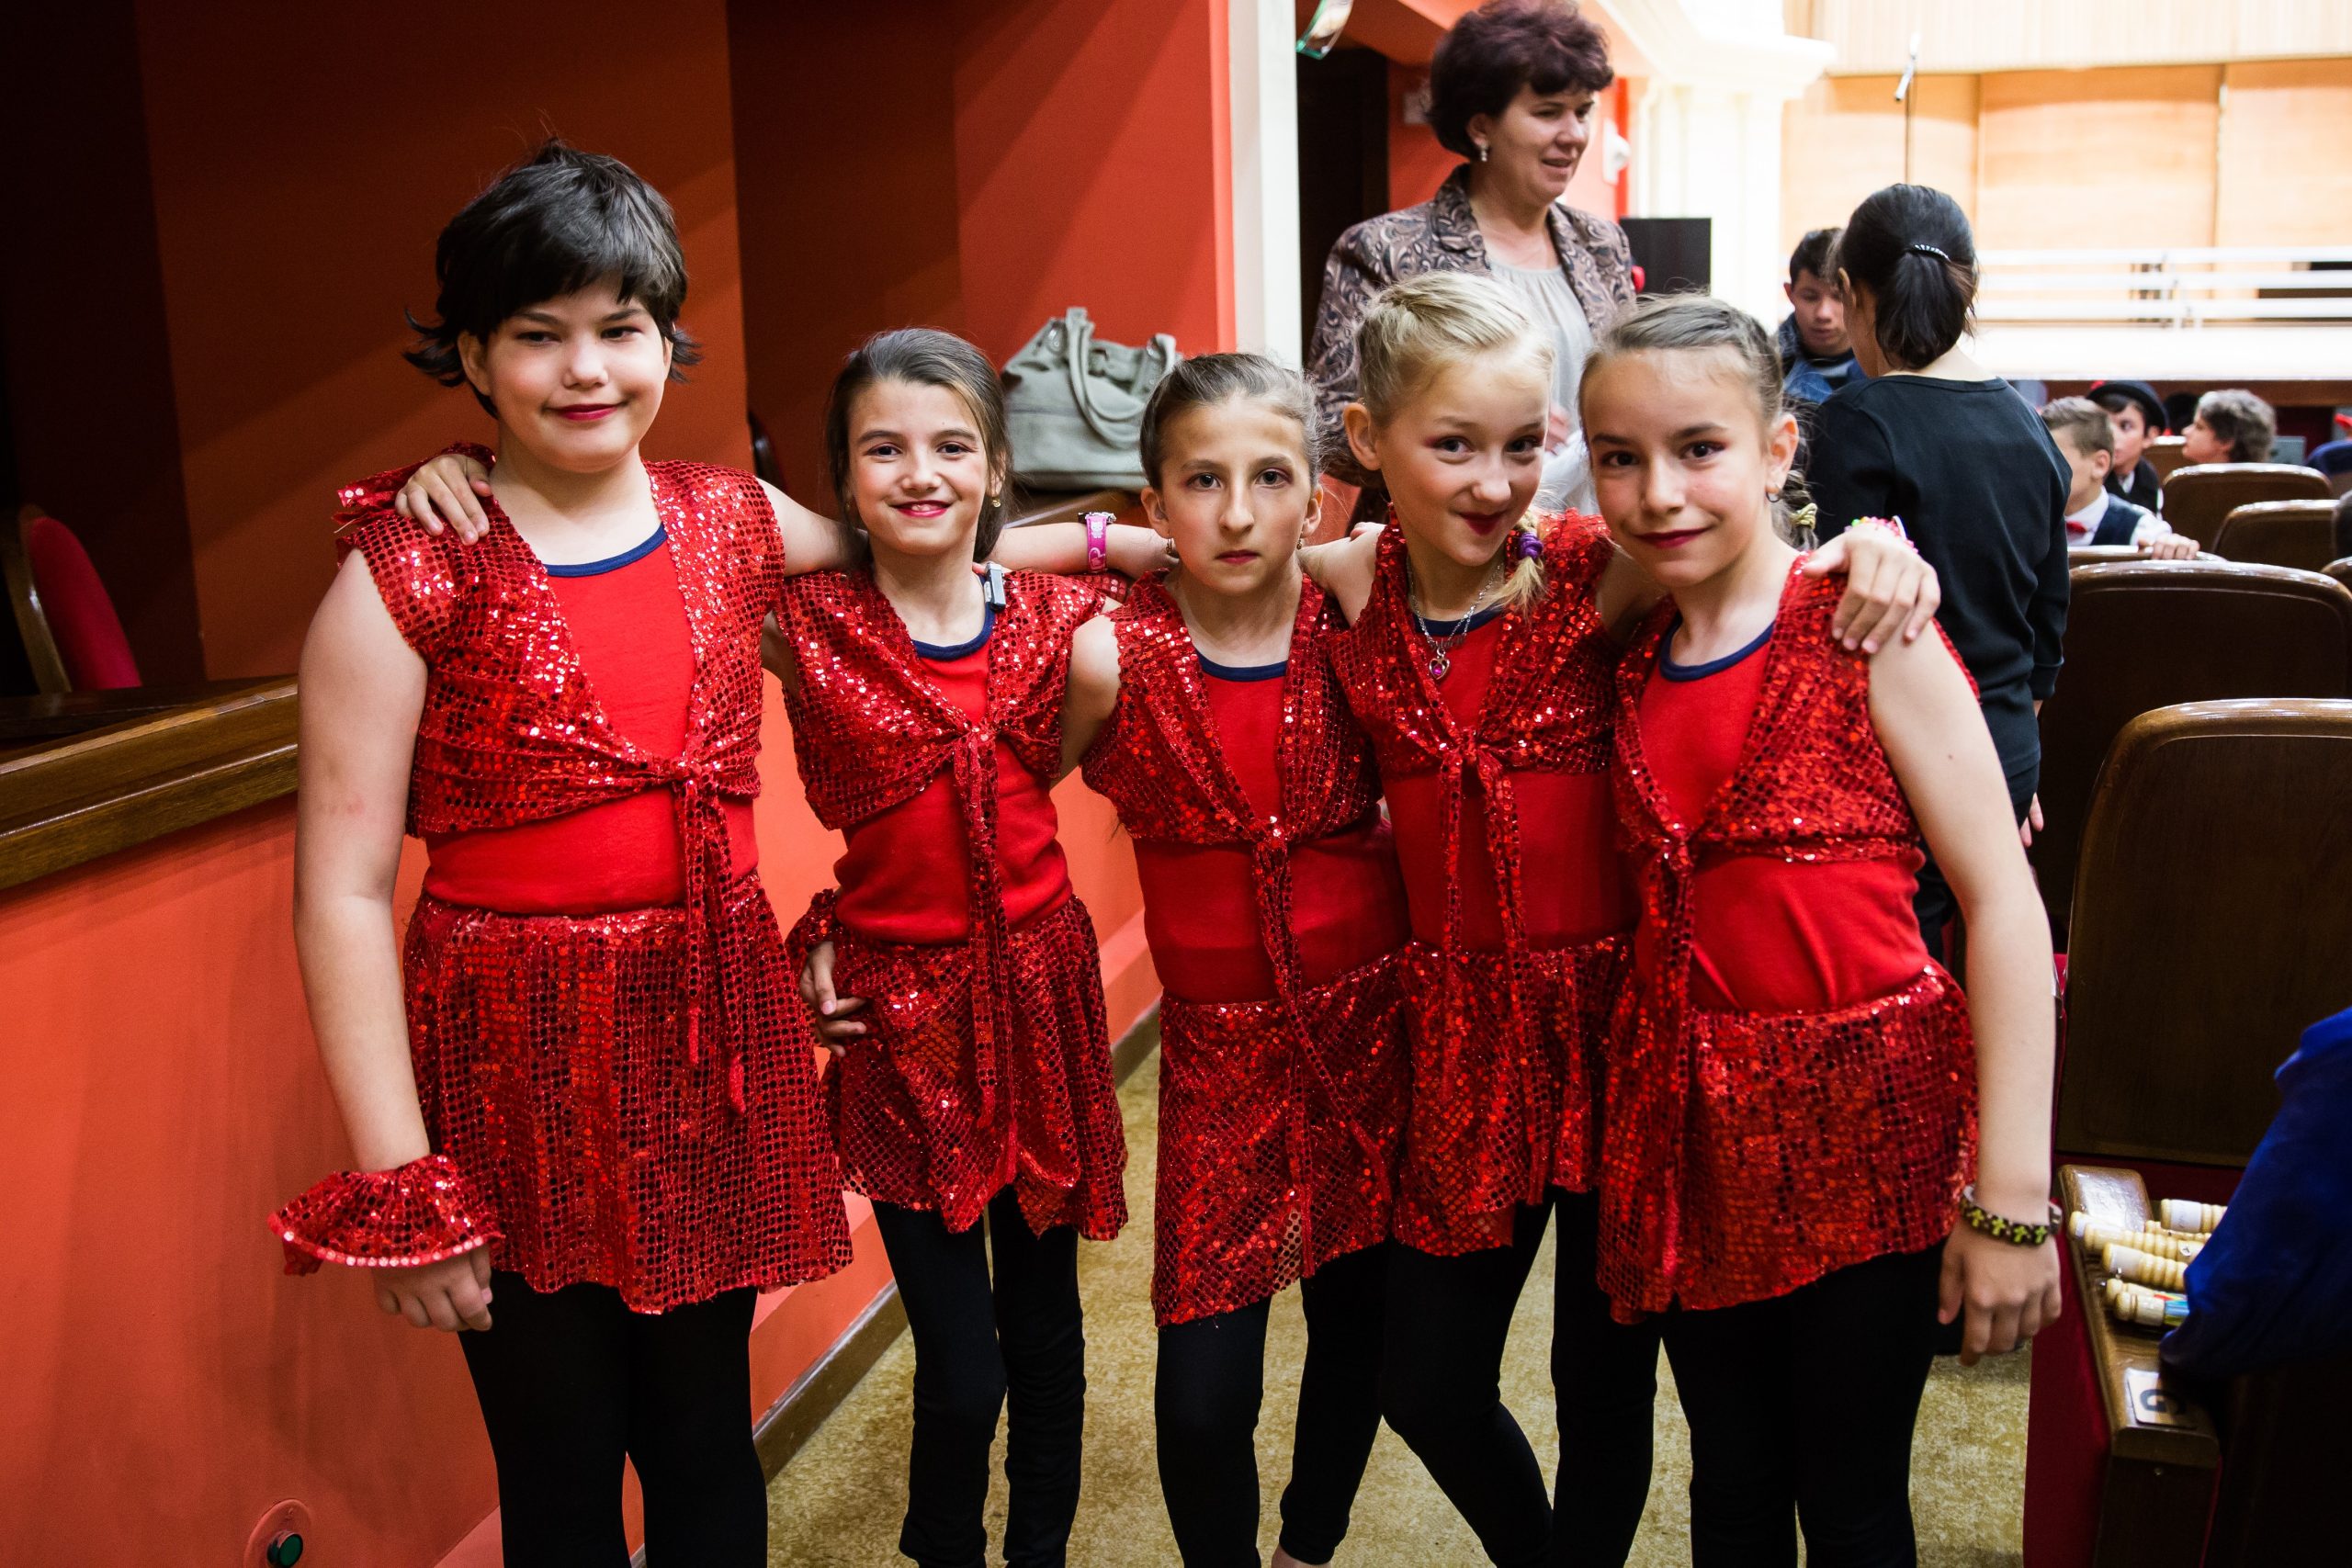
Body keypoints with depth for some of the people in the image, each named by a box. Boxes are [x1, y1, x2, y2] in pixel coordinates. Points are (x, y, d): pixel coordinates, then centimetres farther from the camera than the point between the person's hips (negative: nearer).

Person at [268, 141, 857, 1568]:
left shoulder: (735, 524, 4)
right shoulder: (411, 570, -9)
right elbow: (344, 890, -11)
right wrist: (397, 1181, -14)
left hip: (716, 1033, 4)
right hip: (516, 1065, -3)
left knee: (710, 1446, 17)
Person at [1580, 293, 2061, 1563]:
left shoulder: (1864, 633, -12)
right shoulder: (1631, 659, 4)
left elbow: (2004, 901, -15)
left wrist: (2009, 1196, -17)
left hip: (1866, 1124, -5)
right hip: (1691, 1126, 5)